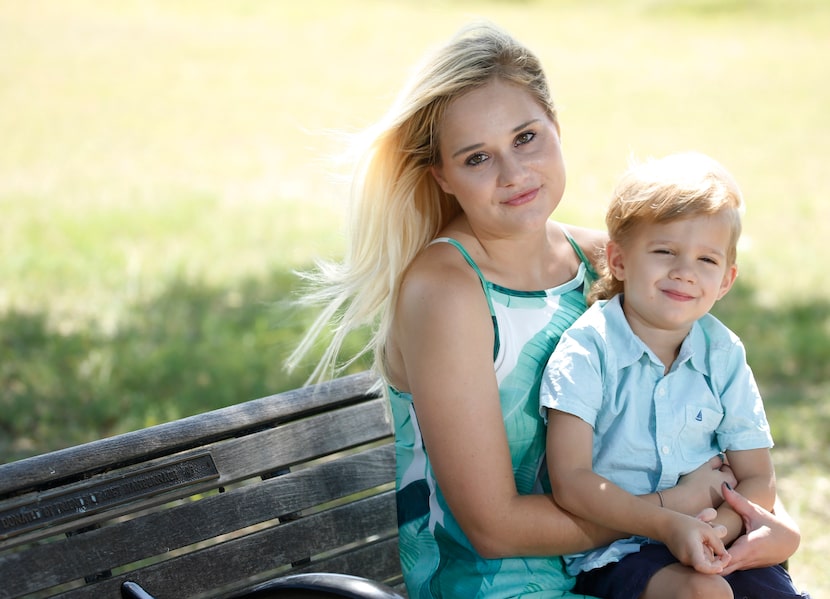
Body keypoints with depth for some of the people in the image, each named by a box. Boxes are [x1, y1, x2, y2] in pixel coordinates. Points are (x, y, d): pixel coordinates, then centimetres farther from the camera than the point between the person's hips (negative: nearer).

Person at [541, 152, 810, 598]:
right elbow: (569, 481, -16)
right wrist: (668, 526, -25)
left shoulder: (723, 355, 4)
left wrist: (714, 531, -17)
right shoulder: (588, 348, -10)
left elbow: (758, 482, 4)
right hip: (609, 551, -5)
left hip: (709, 546, 5)